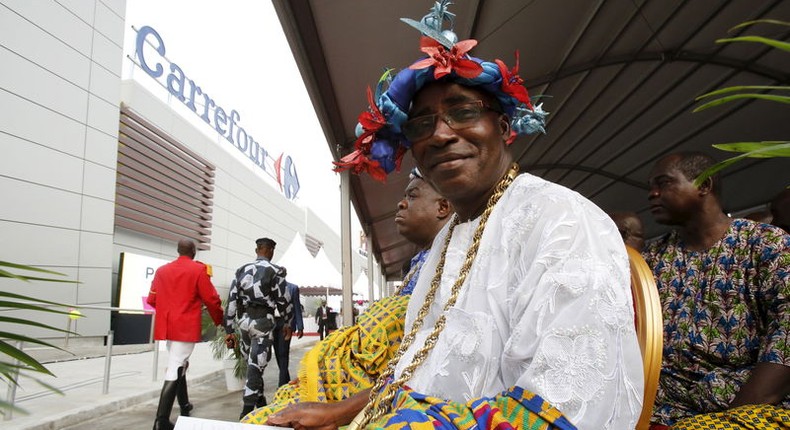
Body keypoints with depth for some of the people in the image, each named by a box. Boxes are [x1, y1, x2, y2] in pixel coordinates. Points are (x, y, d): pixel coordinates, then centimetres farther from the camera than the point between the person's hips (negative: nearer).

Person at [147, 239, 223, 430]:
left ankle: (184, 405, 36)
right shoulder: (198, 270, -7)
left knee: (178, 364, 22)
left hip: (166, 326, 6)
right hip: (186, 327, -6)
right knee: (175, 369, -5)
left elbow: (152, 299, 10)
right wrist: (219, 320, 8)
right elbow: (211, 299, -8)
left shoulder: (161, 270, 7)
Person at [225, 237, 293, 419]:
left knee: (252, 362, 19)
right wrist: (287, 323, 11)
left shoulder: (241, 270, 10)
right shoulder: (275, 271, -4)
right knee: (256, 365, -1)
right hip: (263, 321, -5)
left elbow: (231, 300, 6)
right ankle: (247, 410, -2)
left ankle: (259, 400, 33)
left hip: (244, 320, 5)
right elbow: (284, 301, -4)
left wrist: (229, 330, 9)